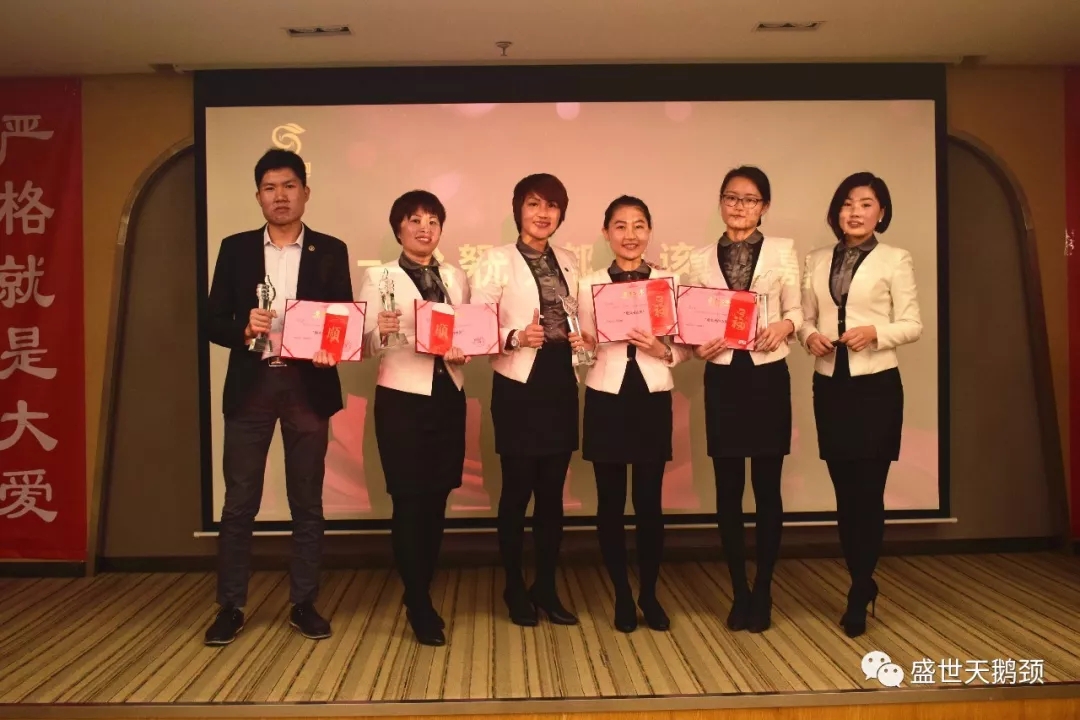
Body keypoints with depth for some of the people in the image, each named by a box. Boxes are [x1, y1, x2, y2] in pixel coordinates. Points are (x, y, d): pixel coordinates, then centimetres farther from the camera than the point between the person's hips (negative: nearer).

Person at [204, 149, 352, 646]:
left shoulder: (330, 251, 5)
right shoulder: (235, 249, 6)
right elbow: (213, 322, 4)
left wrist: (331, 348, -18)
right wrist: (245, 329, -16)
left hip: (308, 386, 0)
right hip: (251, 386, 1)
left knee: (307, 503, 7)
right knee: (239, 503, 5)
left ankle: (303, 604, 20)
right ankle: (231, 607, 18)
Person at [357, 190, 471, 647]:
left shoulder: (456, 279, 13)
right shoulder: (378, 277, 1)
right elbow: (364, 347, -5)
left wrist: (464, 353, -7)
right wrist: (381, 332, -26)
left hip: (449, 396, 4)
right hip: (402, 398, -4)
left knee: (437, 499, 9)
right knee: (409, 500, -2)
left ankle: (419, 595, 26)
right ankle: (420, 607, 11)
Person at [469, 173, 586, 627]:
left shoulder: (568, 263, 13)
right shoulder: (496, 261, -3)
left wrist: (582, 338, -2)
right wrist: (516, 337, -25)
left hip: (561, 383, 5)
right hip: (518, 385, -5)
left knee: (552, 491, 10)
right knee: (518, 490, 3)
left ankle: (546, 587, 24)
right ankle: (515, 589, 20)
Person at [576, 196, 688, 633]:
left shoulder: (670, 282, 4)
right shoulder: (590, 285, 3)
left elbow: (685, 347, 4)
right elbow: (584, 349, 4)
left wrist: (664, 351, -15)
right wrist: (583, 346, -18)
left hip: (653, 398, 0)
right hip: (606, 399, 0)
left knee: (649, 502, 4)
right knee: (611, 501, 7)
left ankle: (649, 594, 24)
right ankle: (622, 596, 23)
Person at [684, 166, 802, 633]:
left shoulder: (782, 251, 5)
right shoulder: (702, 260, 8)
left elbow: (795, 311, 3)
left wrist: (784, 325, -19)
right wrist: (697, 347, -13)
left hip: (768, 375, -1)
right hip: (722, 377, 1)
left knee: (766, 487, 5)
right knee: (728, 489, 5)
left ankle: (762, 593, 20)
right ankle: (739, 593, 19)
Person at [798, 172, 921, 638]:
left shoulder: (895, 260, 0)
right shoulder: (817, 261, 11)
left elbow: (912, 325, -3)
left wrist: (875, 331, -20)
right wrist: (810, 335, -9)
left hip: (875, 385, -4)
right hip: (829, 385, 4)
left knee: (868, 491, 0)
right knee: (844, 491, 9)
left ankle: (858, 596, 13)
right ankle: (864, 584, 26)